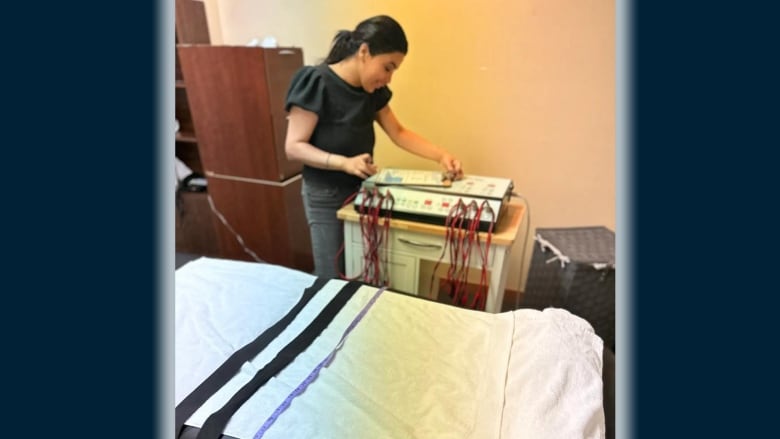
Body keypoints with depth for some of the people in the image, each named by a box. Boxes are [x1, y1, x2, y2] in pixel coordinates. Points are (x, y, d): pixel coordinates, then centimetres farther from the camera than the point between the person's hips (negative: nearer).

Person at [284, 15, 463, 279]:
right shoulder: (317, 84, -18)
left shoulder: (372, 91, 4)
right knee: (332, 280, 2)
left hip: (362, 190, 6)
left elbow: (398, 133, 9)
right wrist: (344, 162, -32)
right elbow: (294, 147, -18)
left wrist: (441, 155, -3)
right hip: (325, 196, -6)